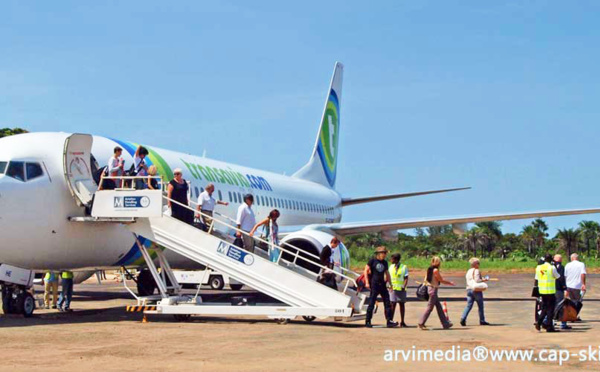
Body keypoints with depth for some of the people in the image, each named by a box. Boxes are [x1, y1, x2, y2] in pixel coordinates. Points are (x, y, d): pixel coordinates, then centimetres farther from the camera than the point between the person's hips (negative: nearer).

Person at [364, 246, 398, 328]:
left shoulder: (385, 262, 14)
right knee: (371, 303, -2)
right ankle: (368, 321, 5)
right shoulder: (372, 261, -3)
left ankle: (389, 321, 2)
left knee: (387, 303, 0)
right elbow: (366, 271, -3)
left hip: (382, 284, 6)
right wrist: (367, 282, -10)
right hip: (374, 284, -6)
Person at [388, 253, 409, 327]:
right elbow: (389, 277, 11)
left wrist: (404, 287, -17)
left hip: (401, 289, -2)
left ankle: (402, 322, 10)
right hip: (393, 288, 2)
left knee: (402, 304, 4)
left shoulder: (404, 267, -1)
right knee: (393, 304, -2)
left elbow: (406, 278, -4)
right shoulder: (391, 267, 10)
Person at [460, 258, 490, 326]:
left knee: (469, 305, 4)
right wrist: (483, 280, -2)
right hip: (476, 290, -7)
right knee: (480, 306, 5)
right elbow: (477, 280, -19)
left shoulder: (468, 271, 15)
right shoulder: (476, 271, -10)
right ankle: (482, 321, 11)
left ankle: (463, 318, -12)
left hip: (469, 289, 7)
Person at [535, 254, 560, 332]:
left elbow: (536, 278, 10)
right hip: (550, 291, -5)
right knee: (550, 309, 2)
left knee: (544, 308, 17)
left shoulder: (538, 267, 6)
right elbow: (558, 277, 2)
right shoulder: (552, 268, -10)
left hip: (542, 290, 5)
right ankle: (549, 327, 3)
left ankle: (539, 322, 0)